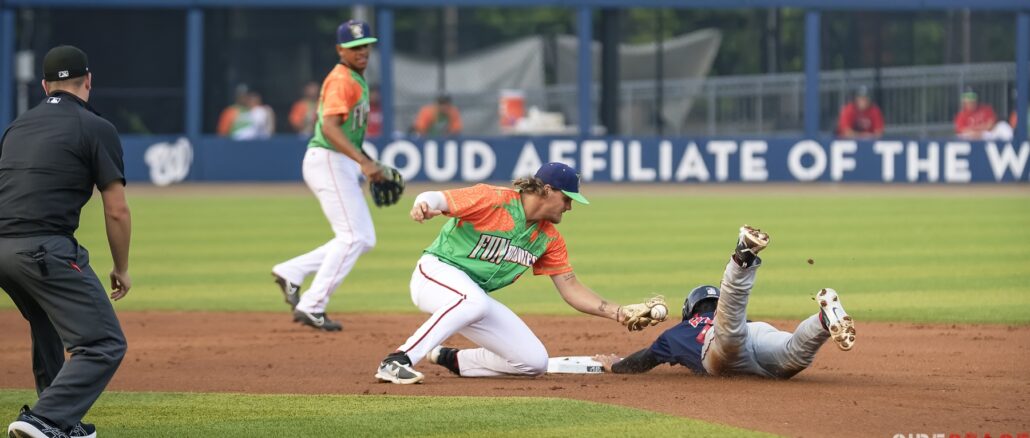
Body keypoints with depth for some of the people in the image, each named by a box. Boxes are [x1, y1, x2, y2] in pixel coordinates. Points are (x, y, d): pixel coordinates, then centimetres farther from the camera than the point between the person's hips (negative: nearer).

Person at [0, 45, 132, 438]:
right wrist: (122, 269, 11)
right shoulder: (97, 129, 2)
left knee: (48, 326, 30)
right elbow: (117, 210, -1)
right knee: (104, 344, -5)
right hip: (46, 249, -7)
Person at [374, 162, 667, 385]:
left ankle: (452, 360, 15)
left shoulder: (549, 237, 6)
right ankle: (398, 361, -40)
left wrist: (618, 313, -3)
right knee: (475, 301, -43)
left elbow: (571, 289, 8)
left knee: (534, 362, -1)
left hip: (475, 300, 8)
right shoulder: (492, 200, -16)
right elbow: (435, 199, -22)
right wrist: (424, 206, -47)